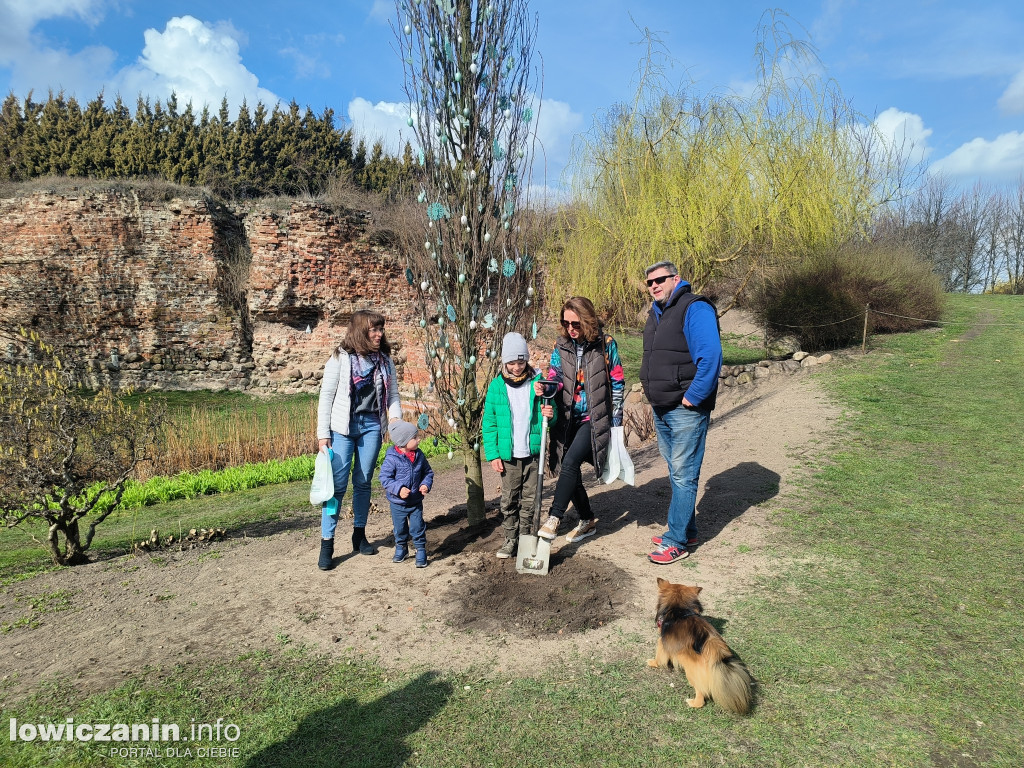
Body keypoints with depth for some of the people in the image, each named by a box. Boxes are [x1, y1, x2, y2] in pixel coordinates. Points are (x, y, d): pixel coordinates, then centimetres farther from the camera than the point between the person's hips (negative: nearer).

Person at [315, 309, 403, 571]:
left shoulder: (384, 360, 6)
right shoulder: (341, 358, -7)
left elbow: (393, 394, 11)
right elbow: (326, 396, -6)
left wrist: (396, 417, -8)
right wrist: (323, 434, -9)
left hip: (372, 426, 4)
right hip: (343, 427, -4)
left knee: (363, 482, 11)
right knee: (338, 485, -5)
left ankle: (359, 535, 24)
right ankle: (326, 544, 3)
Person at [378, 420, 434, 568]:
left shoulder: (419, 455, -4)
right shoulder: (392, 459, -19)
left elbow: (428, 472, 8)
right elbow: (385, 477, -17)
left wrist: (426, 484, -10)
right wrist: (398, 489, -28)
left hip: (416, 502, 2)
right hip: (397, 502, -2)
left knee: (417, 527, 4)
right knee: (400, 528, 15)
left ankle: (421, 550, 19)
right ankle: (400, 548, 38)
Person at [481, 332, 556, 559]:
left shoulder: (537, 382, -2)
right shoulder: (497, 386, -3)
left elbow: (550, 415, 5)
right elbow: (489, 423, 0)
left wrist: (549, 414, -20)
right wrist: (492, 454, -5)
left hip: (533, 454, 0)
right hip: (508, 456, 0)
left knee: (530, 500, 11)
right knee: (509, 500, 10)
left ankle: (527, 538, 26)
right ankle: (510, 539, 24)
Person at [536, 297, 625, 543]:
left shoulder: (606, 344, -5)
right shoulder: (561, 346, 4)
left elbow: (617, 383, -1)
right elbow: (555, 376, -2)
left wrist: (616, 420, -1)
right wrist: (546, 386, -27)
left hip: (594, 418, -5)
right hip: (567, 418, 5)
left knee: (570, 462, -22)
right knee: (568, 470, 8)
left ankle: (554, 519, -16)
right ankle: (587, 521, 27)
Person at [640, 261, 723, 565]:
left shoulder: (694, 309, -14)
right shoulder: (656, 313, 14)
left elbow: (711, 356, -24)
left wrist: (693, 397, -21)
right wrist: (653, 392, 15)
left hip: (686, 411, -9)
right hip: (661, 410, 9)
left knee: (683, 475, -1)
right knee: (676, 473, 16)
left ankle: (677, 541, 8)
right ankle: (687, 532, 29)